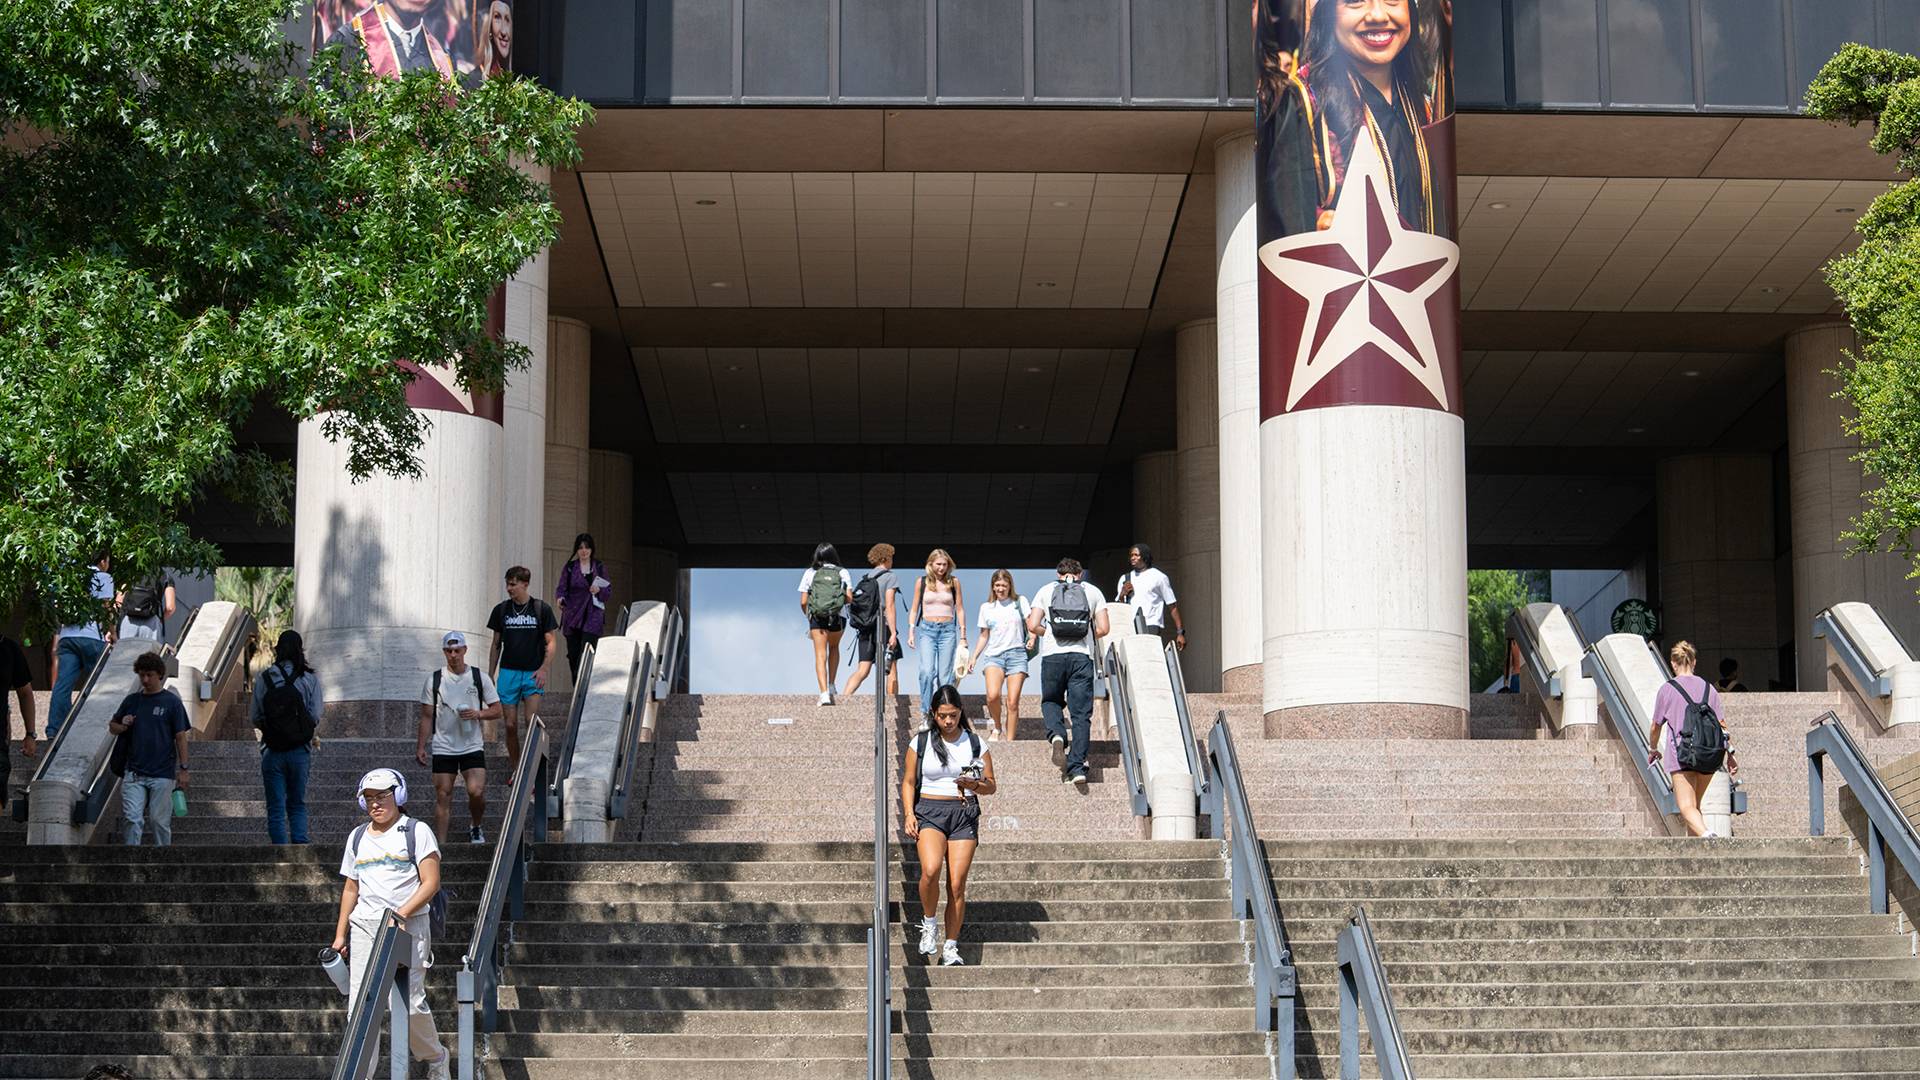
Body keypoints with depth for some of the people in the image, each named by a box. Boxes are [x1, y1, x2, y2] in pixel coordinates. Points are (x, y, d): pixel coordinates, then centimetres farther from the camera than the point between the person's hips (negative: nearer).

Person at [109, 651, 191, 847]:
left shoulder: (171, 702, -1)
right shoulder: (131, 700, 9)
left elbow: (180, 737, 0)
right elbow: (112, 727, 18)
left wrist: (183, 769, -4)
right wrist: (123, 725, -6)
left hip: (162, 774, -3)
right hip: (134, 772, 3)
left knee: (159, 821, 2)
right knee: (133, 818, -5)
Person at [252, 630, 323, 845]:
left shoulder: (263, 678, -2)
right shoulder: (310, 679, -4)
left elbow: (256, 718, -1)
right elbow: (315, 717, -6)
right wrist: (322, 707, 16)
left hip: (272, 752, 0)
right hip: (300, 750, 0)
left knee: (276, 809, 6)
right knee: (298, 805, 14)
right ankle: (300, 845, -6)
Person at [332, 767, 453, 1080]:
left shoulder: (416, 832, 1)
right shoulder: (357, 837, 17)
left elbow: (431, 883, -6)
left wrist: (401, 914, -17)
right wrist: (340, 934, 15)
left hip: (409, 925, -5)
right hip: (364, 926, 5)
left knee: (410, 1003, -10)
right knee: (359, 1005, -4)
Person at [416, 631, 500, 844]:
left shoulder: (480, 677, 2)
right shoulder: (435, 680, 3)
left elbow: (497, 710, 6)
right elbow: (427, 716, 7)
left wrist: (477, 714, -14)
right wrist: (421, 747, 3)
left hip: (473, 746, -1)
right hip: (443, 748, 1)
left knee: (476, 792, -13)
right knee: (443, 796, -1)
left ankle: (475, 827, 16)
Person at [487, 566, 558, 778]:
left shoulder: (541, 609, 0)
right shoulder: (501, 610, 7)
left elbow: (551, 642, 0)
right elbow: (496, 645, 14)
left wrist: (544, 669, -12)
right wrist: (490, 675, 11)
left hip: (533, 673, -2)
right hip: (508, 672, 2)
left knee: (531, 721, -13)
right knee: (511, 725, 2)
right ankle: (513, 767, 16)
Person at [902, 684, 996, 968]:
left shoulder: (975, 744, 8)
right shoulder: (921, 743, 7)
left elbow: (991, 785, 11)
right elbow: (909, 782, 10)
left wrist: (975, 785, -11)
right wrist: (909, 814, -4)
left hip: (964, 813, 1)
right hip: (929, 810, -1)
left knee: (957, 883, -7)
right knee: (931, 869, -27)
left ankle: (951, 947, 5)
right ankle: (929, 923, -2)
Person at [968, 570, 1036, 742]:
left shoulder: (1020, 602, 8)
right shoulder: (986, 608, 13)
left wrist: (1032, 639, -14)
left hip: (1016, 654, -1)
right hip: (993, 655, 1)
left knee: (1012, 702, -7)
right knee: (993, 695, -24)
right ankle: (996, 727, 1)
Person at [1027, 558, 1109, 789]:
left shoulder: (1046, 590, 11)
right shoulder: (1093, 592, 12)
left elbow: (1033, 625, 2)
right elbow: (1103, 629, 4)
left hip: (1053, 655, 0)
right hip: (1082, 656, 0)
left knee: (1050, 701, 20)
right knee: (1081, 713, 2)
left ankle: (1057, 735, -10)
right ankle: (1077, 768, -6)